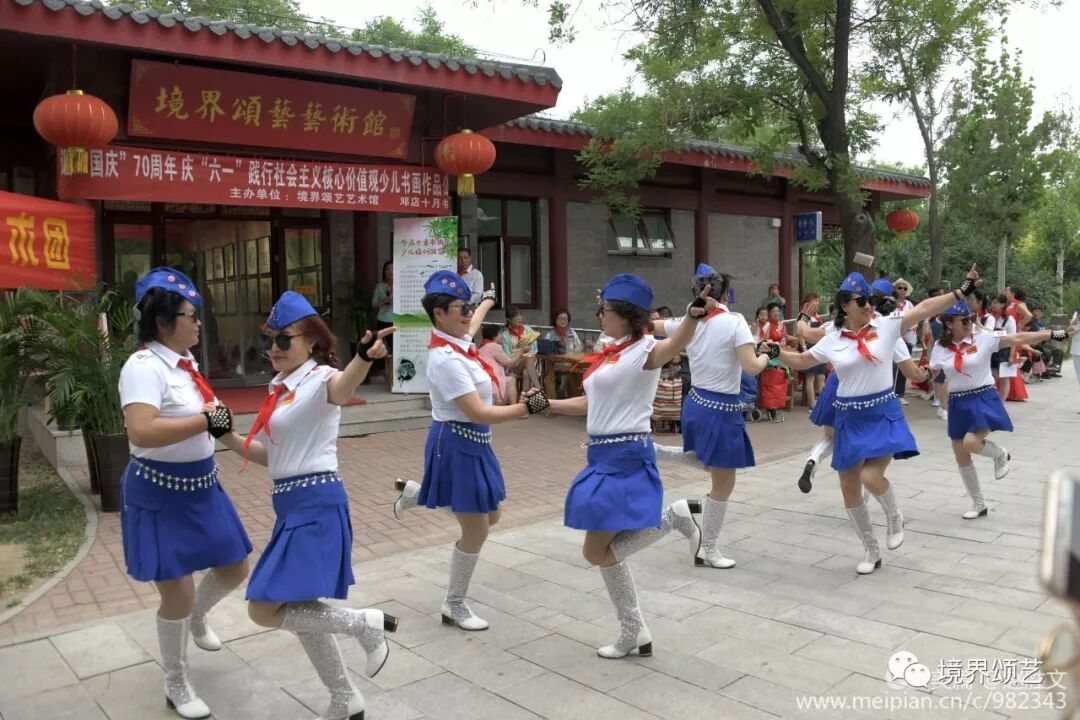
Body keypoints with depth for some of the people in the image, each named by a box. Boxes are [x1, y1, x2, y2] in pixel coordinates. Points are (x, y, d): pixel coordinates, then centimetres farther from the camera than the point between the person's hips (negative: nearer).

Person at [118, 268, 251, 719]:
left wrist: (219, 421, 8)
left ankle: (197, 618, 50)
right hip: (160, 494, -8)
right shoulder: (144, 366, -21)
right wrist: (207, 419, -32)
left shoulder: (184, 361, 6)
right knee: (178, 595, 1)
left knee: (234, 568, 17)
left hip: (200, 486, 9)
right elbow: (140, 432, -37)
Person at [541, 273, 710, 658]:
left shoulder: (645, 350, -12)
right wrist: (545, 404, 16)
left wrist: (694, 315, -56)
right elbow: (591, 403, 20)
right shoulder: (612, 354, 14)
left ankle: (671, 517, 2)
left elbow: (676, 344, -35)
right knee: (606, 551, 14)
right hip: (605, 455, 9)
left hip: (626, 456, -9)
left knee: (597, 552, -4)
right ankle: (635, 633, 27)